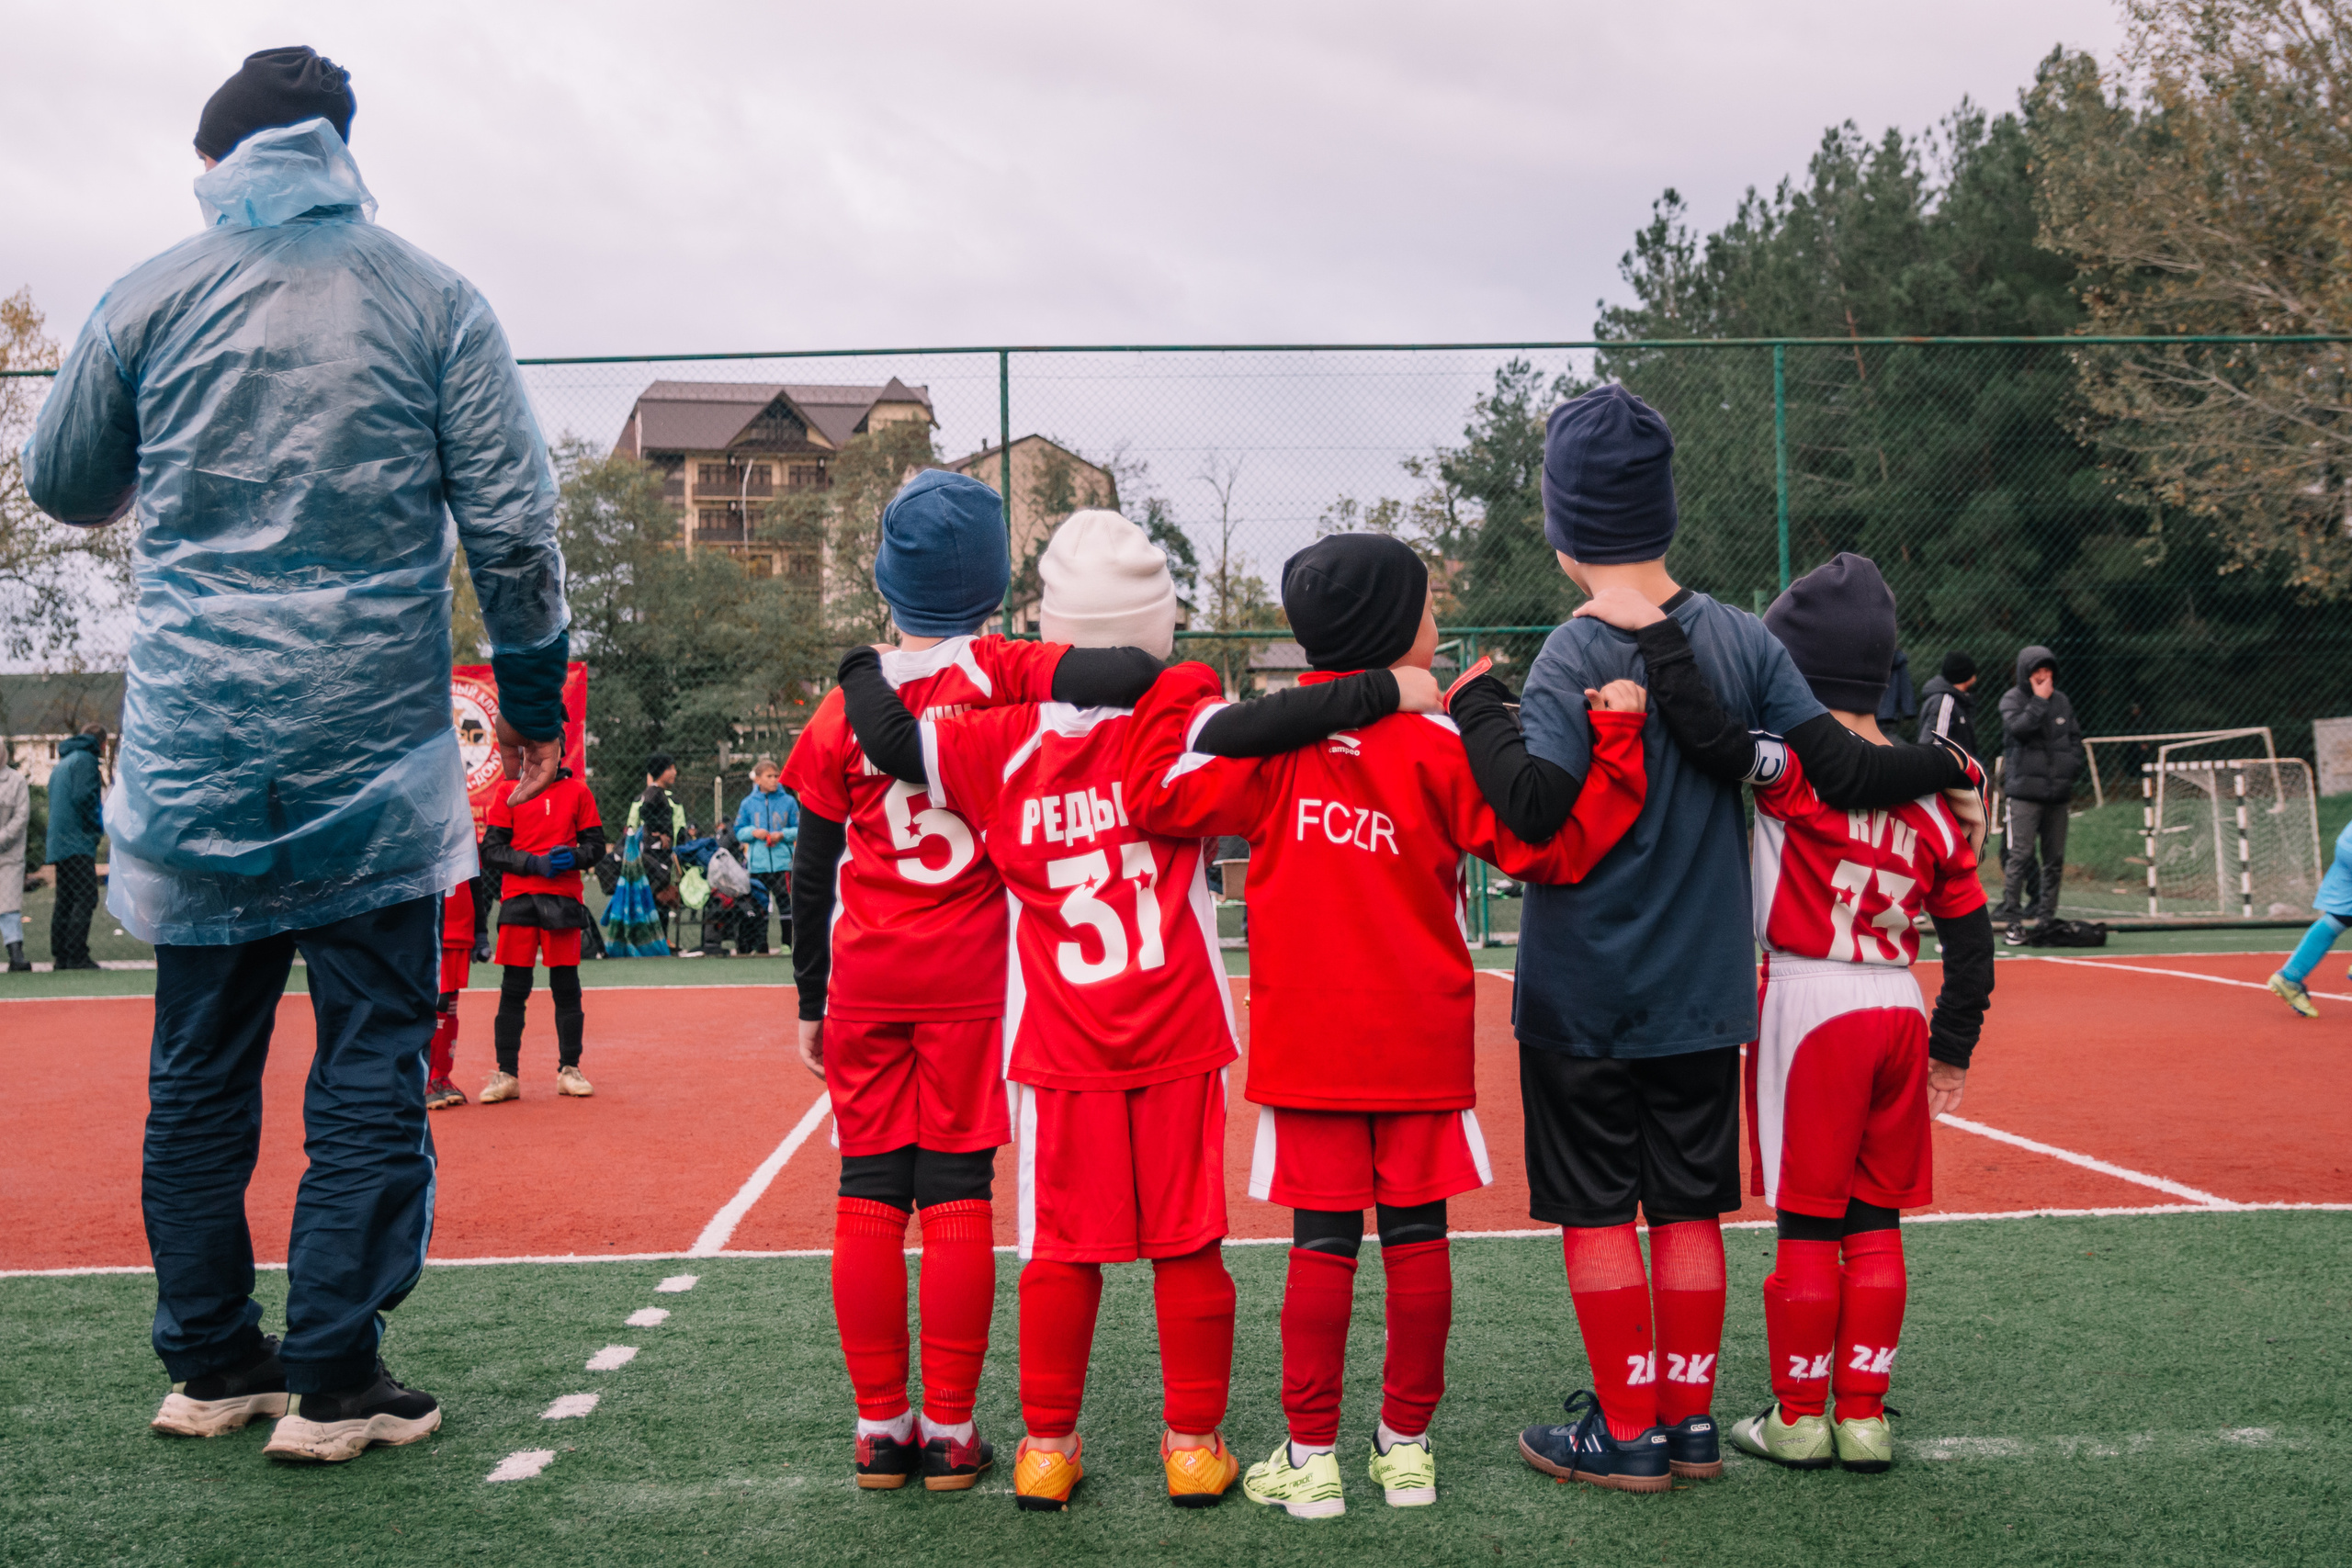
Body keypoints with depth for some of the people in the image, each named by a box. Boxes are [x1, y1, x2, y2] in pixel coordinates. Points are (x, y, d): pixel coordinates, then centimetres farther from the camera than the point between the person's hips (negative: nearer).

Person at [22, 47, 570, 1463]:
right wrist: (535, 694, 8)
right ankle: (332, 1384, 6)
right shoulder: (433, 300, 1)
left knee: (200, 1066, 13)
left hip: (193, 746, 3)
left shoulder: (149, 299, 5)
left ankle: (212, 1363, 22)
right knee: (371, 1066, 4)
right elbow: (514, 522, -3)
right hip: (374, 756, -2)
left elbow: (64, 487, 18)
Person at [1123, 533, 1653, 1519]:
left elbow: (1161, 798, -7)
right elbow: (1555, 847, -6)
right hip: (1422, 1043, 0)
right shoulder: (1443, 743, -4)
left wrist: (1181, 693, 7)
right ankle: (1407, 1444, 17)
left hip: (1306, 1040, 0)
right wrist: (1616, 737, -2)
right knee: (1416, 1236, 8)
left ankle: (1311, 1455, 9)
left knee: (1322, 1243, 4)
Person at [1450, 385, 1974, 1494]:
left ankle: (1628, 1431, 14)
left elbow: (1535, 808, -28)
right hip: (1703, 988, 5)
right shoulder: (1744, 639, -1)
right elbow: (1841, 773, -5)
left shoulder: (1572, 656, -14)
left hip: (1582, 995, -5)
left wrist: (1477, 713, -12)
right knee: (1690, 1205, 14)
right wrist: (1944, 766, 13)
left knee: (1595, 1209, 6)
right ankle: (1689, 1419, 23)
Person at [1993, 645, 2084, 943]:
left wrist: (2073, 765, 8)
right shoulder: (2012, 699, 0)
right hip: (2024, 791, -5)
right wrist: (2040, 700, -13)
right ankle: (2012, 921, -7)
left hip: (2058, 792, 6)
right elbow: (2019, 727, -20)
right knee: (2020, 856, -10)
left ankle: (2047, 917, 16)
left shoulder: (2061, 701, 15)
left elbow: (2075, 736, 23)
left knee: (2055, 857, 7)